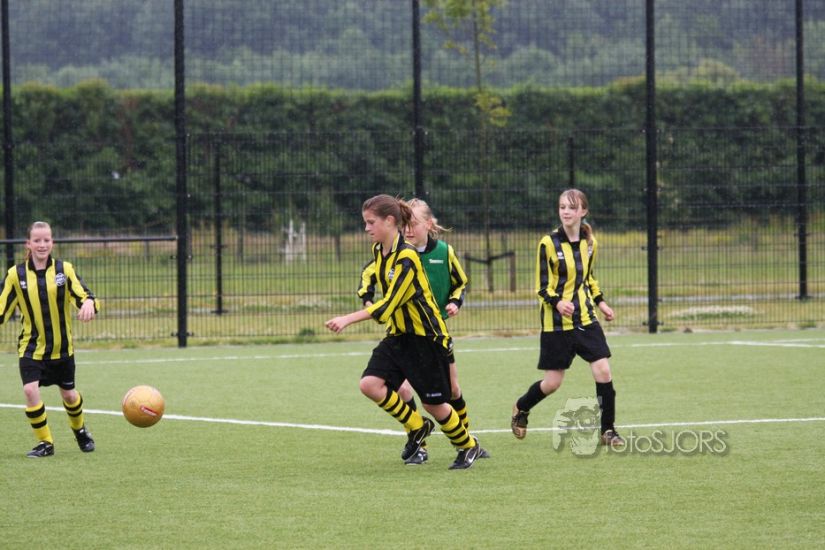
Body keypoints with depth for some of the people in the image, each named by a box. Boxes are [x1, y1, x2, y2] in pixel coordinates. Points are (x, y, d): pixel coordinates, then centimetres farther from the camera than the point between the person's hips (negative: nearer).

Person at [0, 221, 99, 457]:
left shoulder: (64, 269, -5)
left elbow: (83, 295, -12)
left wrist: (88, 303, -35)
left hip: (62, 347, 1)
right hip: (31, 347, -1)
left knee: (68, 394, 12)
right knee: (30, 390, -19)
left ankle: (80, 429, 44)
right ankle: (45, 443, -2)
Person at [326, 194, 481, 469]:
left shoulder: (406, 257, -22)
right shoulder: (378, 251, 4)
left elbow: (388, 304, -27)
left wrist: (348, 319, -33)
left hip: (426, 336, -8)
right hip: (398, 335, 8)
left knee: (434, 403, 2)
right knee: (370, 384, -12)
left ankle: (468, 446, 28)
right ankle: (417, 427, 8)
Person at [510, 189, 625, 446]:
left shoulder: (589, 242, 4)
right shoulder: (549, 243, -11)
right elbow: (542, 286, -10)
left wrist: (600, 302, 10)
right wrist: (557, 302, -28)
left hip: (586, 318, 4)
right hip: (557, 321, -4)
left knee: (603, 371, -9)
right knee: (552, 382, 1)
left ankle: (608, 430, 3)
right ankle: (521, 409, 32)